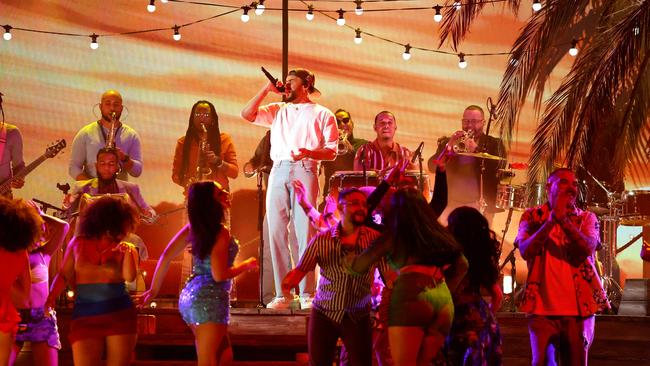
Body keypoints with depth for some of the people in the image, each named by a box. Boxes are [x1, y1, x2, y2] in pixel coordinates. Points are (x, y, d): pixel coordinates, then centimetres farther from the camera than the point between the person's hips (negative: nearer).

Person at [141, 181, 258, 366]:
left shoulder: (193, 227, 5)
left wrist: (154, 290, 10)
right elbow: (219, 275, -20)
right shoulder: (221, 232, -15)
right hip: (211, 299, -8)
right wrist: (245, 266, -3)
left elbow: (166, 256, 3)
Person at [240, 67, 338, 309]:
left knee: (304, 231, -11)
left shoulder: (322, 114, 12)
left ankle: (307, 294, -11)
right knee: (276, 232, -3)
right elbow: (247, 114, 14)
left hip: (304, 171, -4)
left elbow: (331, 151, 4)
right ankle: (283, 294, -2)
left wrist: (309, 153, -15)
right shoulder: (278, 110, 24)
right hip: (278, 171, 4)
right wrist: (266, 89, 10)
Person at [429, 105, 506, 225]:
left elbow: (499, 167, -10)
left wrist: (476, 149, -18)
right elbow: (432, 167, 2)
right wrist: (448, 147, -12)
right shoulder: (448, 142, 13)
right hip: (451, 204, 3)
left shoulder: (494, 143, 7)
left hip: (480, 206, -2)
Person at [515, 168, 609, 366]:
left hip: (579, 306, 1)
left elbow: (588, 248, -11)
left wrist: (563, 218, -19)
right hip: (542, 305, -1)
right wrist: (550, 221, -16)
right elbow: (525, 251, -9)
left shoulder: (587, 218, 9)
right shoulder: (532, 216, 7)